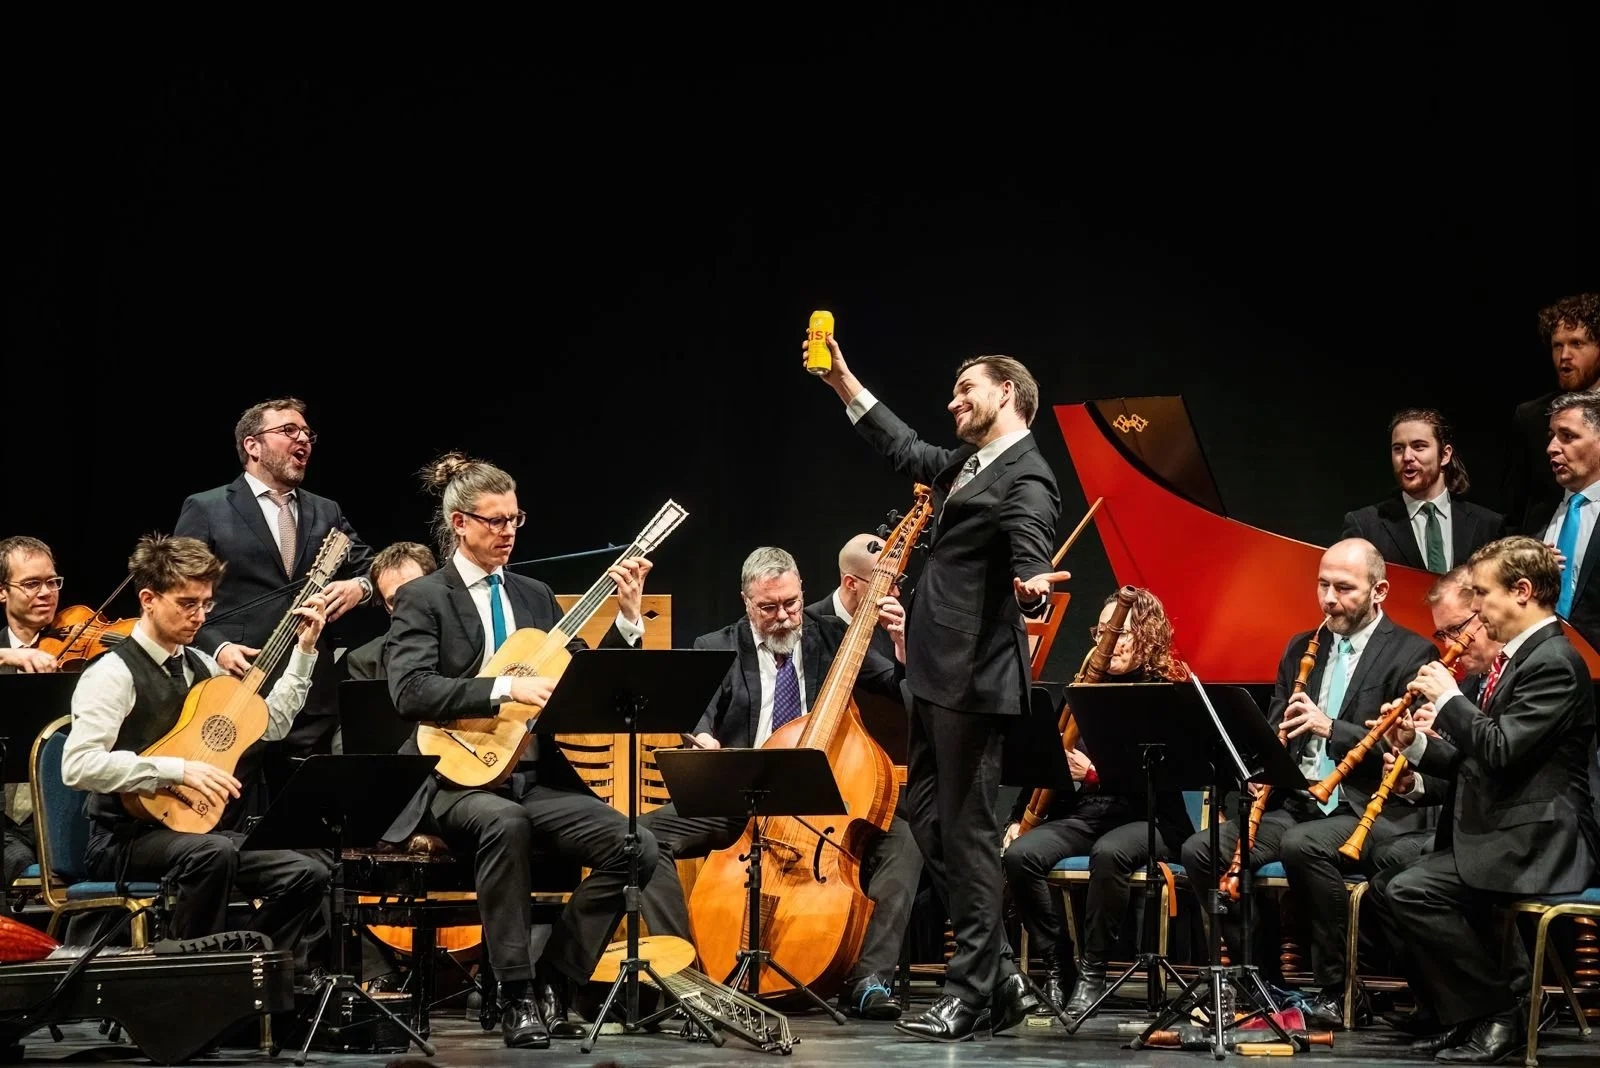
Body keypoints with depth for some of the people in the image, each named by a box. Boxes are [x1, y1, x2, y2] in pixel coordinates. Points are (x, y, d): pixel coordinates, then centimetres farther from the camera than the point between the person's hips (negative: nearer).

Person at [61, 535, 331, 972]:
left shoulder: (201, 665, 13)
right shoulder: (114, 673, -12)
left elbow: (272, 725, 17)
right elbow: (78, 765, -23)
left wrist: (304, 649, 10)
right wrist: (178, 769, -25)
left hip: (201, 829, 7)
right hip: (127, 839, -7)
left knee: (309, 875, -11)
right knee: (213, 852, -37)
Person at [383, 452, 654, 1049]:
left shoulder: (534, 596, 17)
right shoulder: (422, 598, 0)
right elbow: (411, 691, -17)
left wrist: (628, 618, -1)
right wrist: (505, 689, -25)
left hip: (538, 777, 5)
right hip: (459, 780, -5)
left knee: (636, 847, -18)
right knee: (506, 822, -39)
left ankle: (551, 983, -7)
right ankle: (516, 996, -26)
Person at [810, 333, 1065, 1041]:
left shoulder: (1025, 478, -13)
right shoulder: (969, 463, 16)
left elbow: (1029, 548, -28)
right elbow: (907, 451, 31)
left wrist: (1030, 584, -51)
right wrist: (845, 385, 29)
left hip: (975, 678, -10)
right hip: (939, 672, 10)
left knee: (966, 828, -6)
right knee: (925, 813, 14)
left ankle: (972, 992, 2)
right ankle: (1001, 978, 18)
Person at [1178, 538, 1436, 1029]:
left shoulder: (1412, 655, -3)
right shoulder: (1301, 648, 18)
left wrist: (1330, 727, -23)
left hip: (1371, 808, -6)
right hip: (1299, 801, 7)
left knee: (1303, 846, -37)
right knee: (1200, 850, -13)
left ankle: (1340, 990, -22)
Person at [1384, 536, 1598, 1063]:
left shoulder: (1555, 662, -15)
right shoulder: (1518, 657, 16)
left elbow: (1501, 748, -25)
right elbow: (1479, 758, 18)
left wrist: (1449, 696, -15)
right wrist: (1416, 744, 3)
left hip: (1538, 841, -11)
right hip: (1502, 832, 11)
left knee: (1412, 890, -22)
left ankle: (1495, 1016, -10)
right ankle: (1471, 1011, 11)